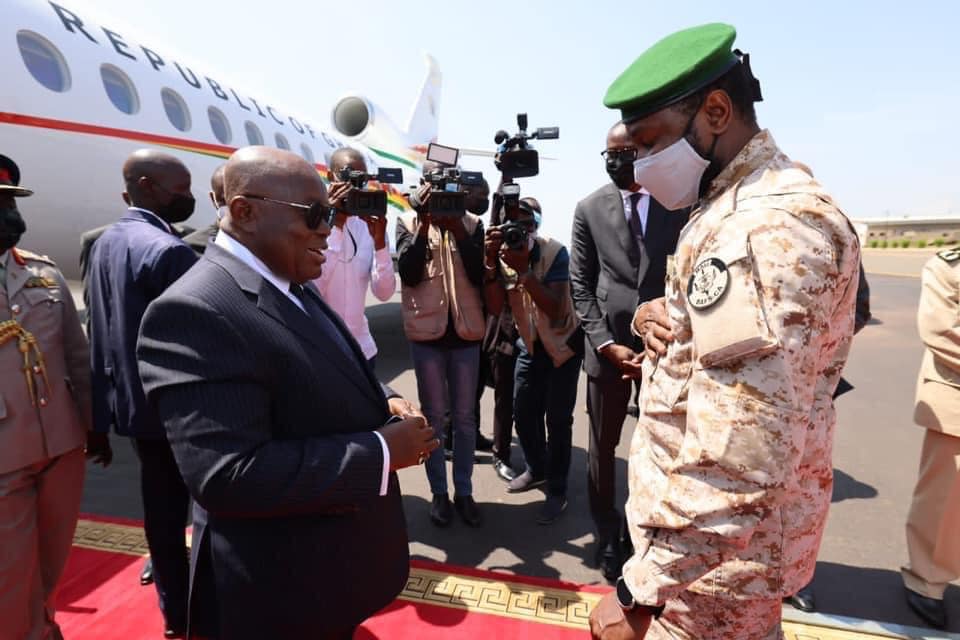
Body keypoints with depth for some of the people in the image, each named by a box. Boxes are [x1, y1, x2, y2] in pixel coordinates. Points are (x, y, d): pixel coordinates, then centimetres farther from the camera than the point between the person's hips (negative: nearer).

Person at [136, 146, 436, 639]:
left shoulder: (293, 287, 4)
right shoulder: (194, 313, -25)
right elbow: (229, 476, -32)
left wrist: (382, 403, -5)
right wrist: (383, 451, -26)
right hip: (285, 589, -8)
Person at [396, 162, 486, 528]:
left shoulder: (472, 223, 4)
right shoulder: (409, 222, 2)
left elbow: (480, 275, -8)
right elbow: (408, 274, -12)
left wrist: (457, 227, -14)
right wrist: (424, 223, -17)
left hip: (466, 331, 1)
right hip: (426, 332, -1)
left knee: (464, 416, 10)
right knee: (433, 415, 9)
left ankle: (464, 490, 25)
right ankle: (439, 492, 24)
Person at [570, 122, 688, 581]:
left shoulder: (681, 203, 2)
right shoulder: (589, 209, 5)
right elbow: (580, 285, 2)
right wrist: (608, 344, -8)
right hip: (607, 344, 1)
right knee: (603, 446, 11)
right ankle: (607, 534, 31)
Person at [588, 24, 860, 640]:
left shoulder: (768, 229, -26)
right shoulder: (735, 206, 8)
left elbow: (739, 459, -32)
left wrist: (640, 591, -24)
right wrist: (656, 317, -4)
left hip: (712, 553, -9)